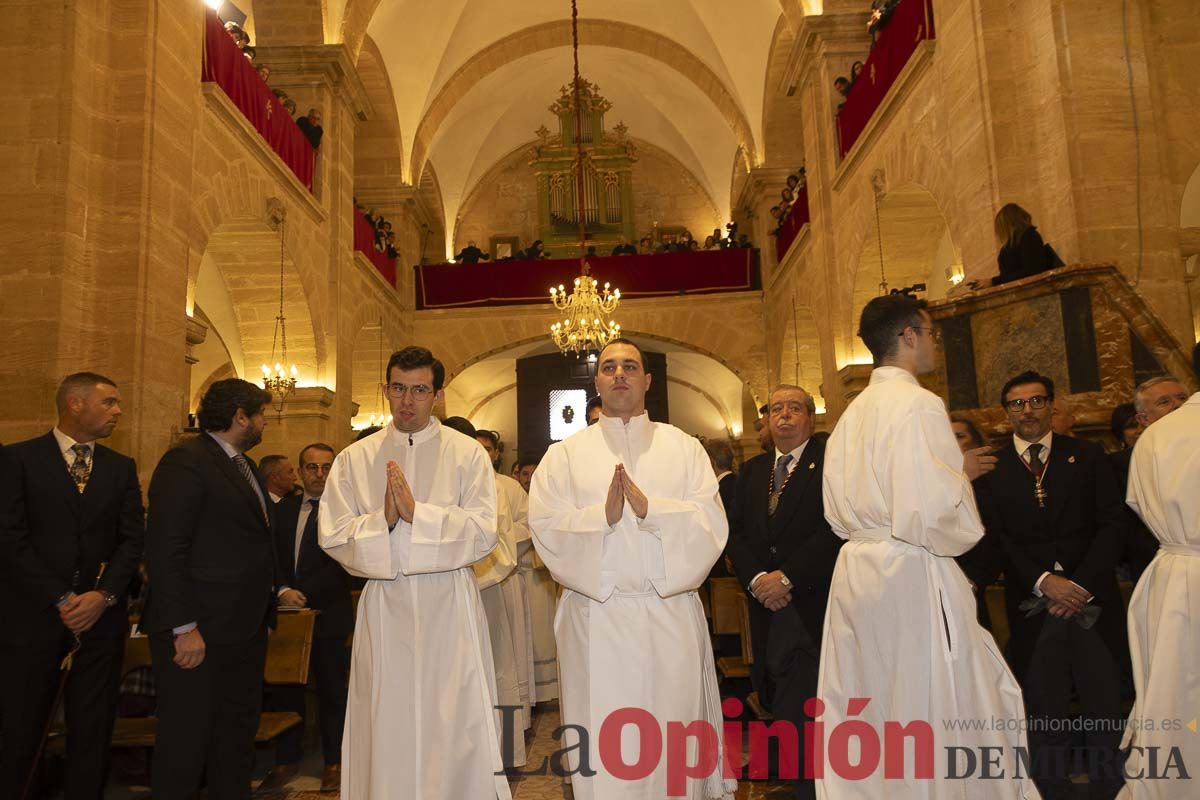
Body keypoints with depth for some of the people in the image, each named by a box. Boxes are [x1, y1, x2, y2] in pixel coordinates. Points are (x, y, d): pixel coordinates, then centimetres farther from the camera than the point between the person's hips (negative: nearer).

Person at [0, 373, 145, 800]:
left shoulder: (122, 467, 10)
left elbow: (132, 538, 5)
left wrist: (105, 596, -10)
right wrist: (61, 600, -12)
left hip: (101, 616, 3)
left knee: (93, 728, 8)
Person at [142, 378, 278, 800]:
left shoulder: (246, 467, 16)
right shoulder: (186, 461, -12)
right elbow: (165, 550, -18)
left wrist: (275, 591, 5)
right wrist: (183, 628, -21)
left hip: (245, 628, 9)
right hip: (200, 631, -9)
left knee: (239, 730, 18)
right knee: (187, 738, 3)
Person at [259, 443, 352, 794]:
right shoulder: (284, 508, 10)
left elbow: (340, 564, -12)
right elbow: (272, 555, 6)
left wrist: (303, 594, -14)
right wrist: (283, 590, -10)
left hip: (327, 614, -4)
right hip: (287, 611, 4)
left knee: (331, 689, 7)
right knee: (285, 688, 8)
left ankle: (334, 762, 19)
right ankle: (287, 759, 23)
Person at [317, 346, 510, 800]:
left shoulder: (467, 454, 1)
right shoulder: (355, 458, 7)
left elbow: (483, 533, -9)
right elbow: (332, 536, 0)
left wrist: (416, 511, -18)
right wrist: (382, 519, -16)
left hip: (449, 606, -1)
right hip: (384, 605, 2)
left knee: (457, 723, 2)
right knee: (386, 727, 8)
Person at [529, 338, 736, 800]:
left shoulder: (684, 448, 7)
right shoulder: (565, 455, 7)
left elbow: (711, 525, -4)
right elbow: (545, 527, -5)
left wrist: (649, 508, -18)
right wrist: (602, 515, -19)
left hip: (670, 614, 1)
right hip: (596, 618, 0)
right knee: (602, 748, 4)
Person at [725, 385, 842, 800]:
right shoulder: (752, 470, 16)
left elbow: (836, 527, -13)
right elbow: (736, 531, 11)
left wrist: (787, 577, -15)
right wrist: (756, 578, -6)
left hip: (813, 609, -5)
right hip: (769, 610, 5)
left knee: (799, 715, -6)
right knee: (783, 707, 9)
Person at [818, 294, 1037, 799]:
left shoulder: (852, 414, 11)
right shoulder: (919, 405, -13)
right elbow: (934, 512, -21)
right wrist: (961, 475, 0)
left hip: (856, 572, 8)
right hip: (912, 576, -8)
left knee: (863, 716, 15)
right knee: (928, 709, 4)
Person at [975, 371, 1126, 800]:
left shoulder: (1088, 455, 9)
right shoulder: (992, 468, 4)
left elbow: (1112, 525, 1)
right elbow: (996, 538, -1)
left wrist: (1081, 583, -9)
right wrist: (1044, 582, -13)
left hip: (1093, 600, 1)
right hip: (1033, 608, -1)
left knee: (1105, 712, 7)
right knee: (1046, 716, 6)